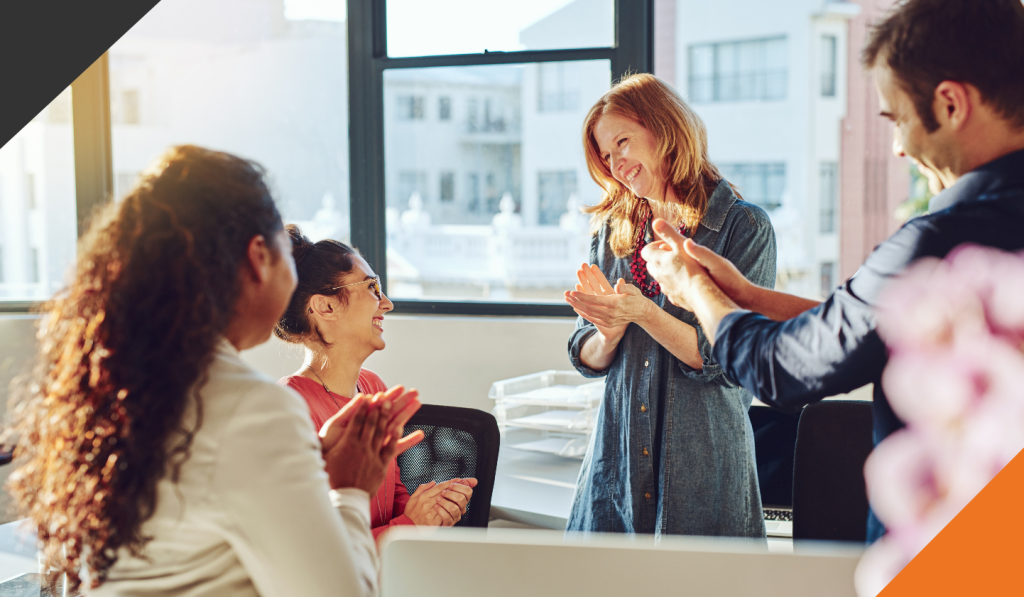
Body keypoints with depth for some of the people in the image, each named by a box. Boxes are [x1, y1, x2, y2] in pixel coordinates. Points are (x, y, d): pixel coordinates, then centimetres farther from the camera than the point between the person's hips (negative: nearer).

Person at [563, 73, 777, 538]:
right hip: (617, 460, 4)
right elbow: (586, 357, 9)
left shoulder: (745, 227, -6)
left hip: (703, 464, -4)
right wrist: (609, 334, -13)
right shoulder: (613, 231, 9)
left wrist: (644, 314, -22)